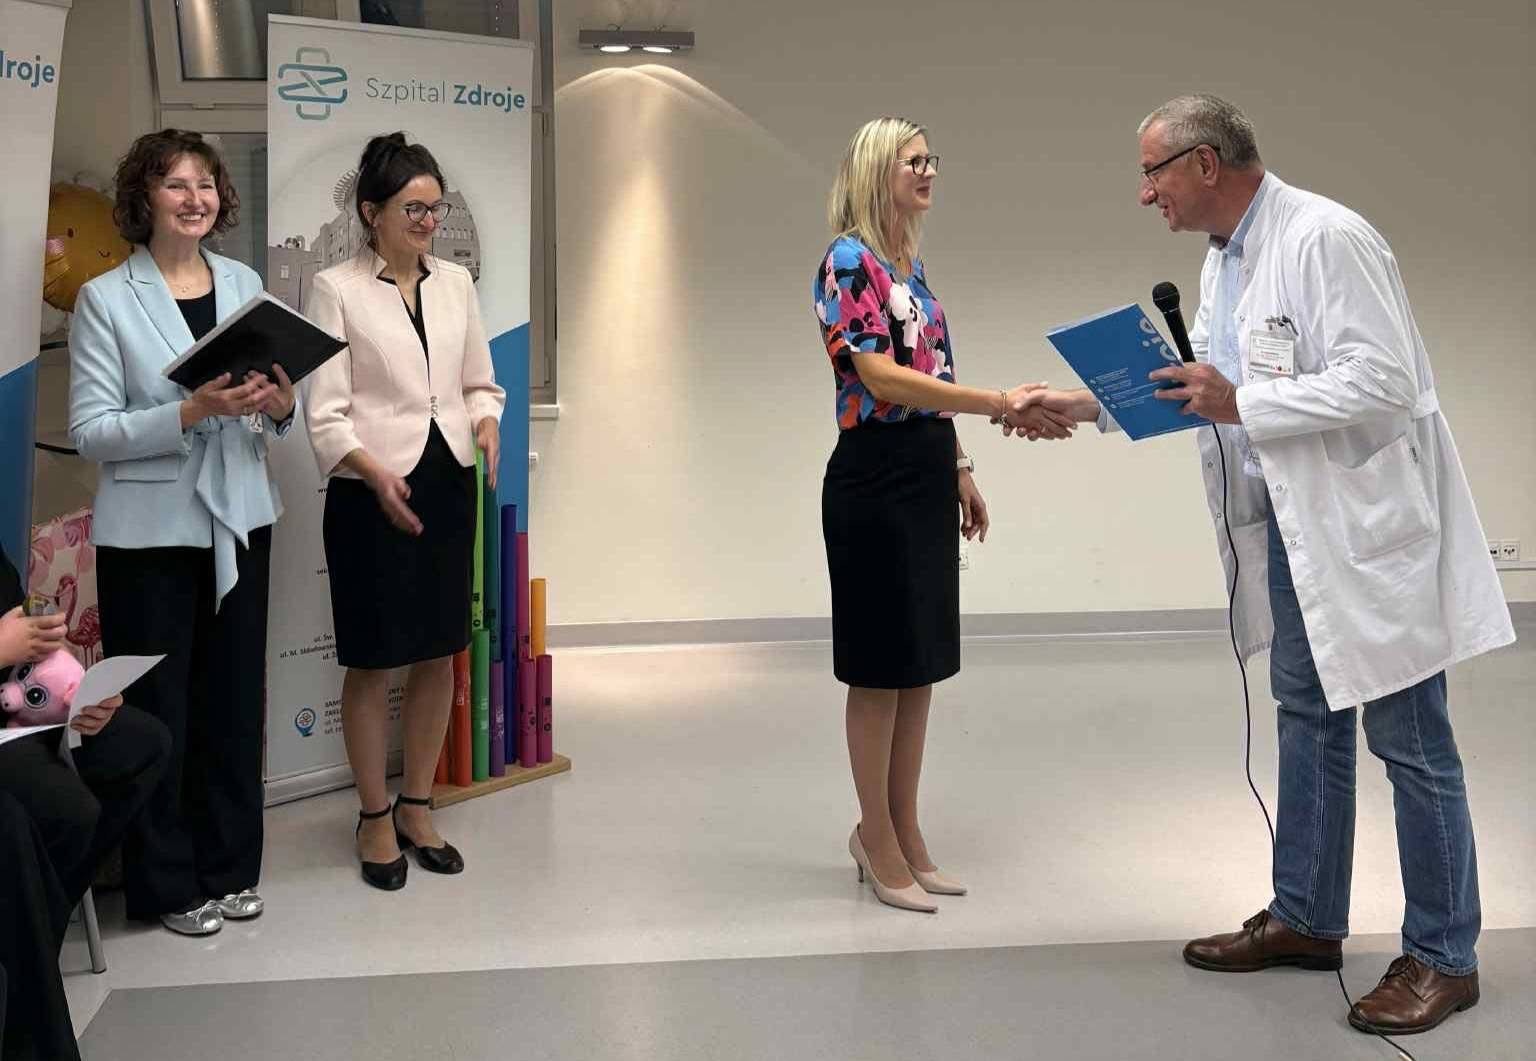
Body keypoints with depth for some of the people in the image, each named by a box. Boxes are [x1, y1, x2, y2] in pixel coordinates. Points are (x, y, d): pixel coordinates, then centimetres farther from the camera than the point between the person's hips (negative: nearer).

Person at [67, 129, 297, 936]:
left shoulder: (245, 284, 8)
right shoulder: (106, 300, -6)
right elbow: (91, 432, -13)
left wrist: (280, 405, -8)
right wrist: (192, 412, -24)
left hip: (239, 520, 5)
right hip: (150, 532, -4)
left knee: (233, 701, 11)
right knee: (156, 709, 4)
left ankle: (229, 867, 26)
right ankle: (165, 883, 18)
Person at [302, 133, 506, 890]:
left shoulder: (457, 283, 9)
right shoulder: (336, 289, -6)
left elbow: (480, 383, 13)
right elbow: (326, 411, -10)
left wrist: (487, 425, -9)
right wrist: (375, 472, -25)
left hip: (449, 486, 5)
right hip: (372, 492, -5)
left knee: (439, 654, 11)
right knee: (372, 662, 5)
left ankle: (417, 808, 27)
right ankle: (374, 819, 20)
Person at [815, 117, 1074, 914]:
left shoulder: (912, 266, 15)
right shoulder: (848, 261, -12)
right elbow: (881, 377, -22)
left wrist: (960, 469, 18)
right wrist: (999, 404, -28)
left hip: (927, 478, 9)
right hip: (875, 479, -9)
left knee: (922, 663, 12)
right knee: (882, 666, 0)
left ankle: (902, 831, 22)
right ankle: (878, 840, 12)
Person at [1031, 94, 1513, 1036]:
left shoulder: (1327, 239, -19)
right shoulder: (1224, 260, 9)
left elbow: (1384, 381, -25)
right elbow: (1210, 382, 19)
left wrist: (1242, 406, -25)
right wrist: (1092, 403, 12)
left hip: (1370, 523, -9)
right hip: (1293, 525, 9)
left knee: (1409, 739, 0)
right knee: (1307, 718, 16)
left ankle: (1444, 957, 12)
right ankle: (1306, 920, 28)